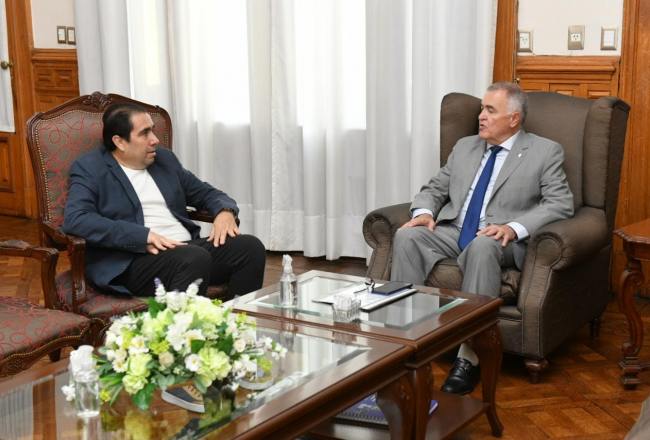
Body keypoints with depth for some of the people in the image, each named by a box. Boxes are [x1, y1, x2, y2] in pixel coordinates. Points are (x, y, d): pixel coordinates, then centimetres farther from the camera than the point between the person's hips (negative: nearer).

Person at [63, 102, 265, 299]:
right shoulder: (89, 169, 2)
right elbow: (74, 220, -14)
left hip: (187, 246, 6)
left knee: (250, 246, -18)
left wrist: (225, 211, 2)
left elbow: (206, 193, 28)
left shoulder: (164, 159, 20)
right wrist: (144, 236, -20)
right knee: (196, 259, -35)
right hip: (134, 260, -6)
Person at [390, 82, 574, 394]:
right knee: (406, 236, -25)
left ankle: (468, 357, -37)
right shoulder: (464, 147, 20)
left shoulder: (545, 152, 4)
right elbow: (435, 188, 21)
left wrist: (514, 227, -21)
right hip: (451, 232, 5)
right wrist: (424, 211, -4)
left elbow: (561, 204, -6)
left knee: (481, 248, -40)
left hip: (499, 240, -4)